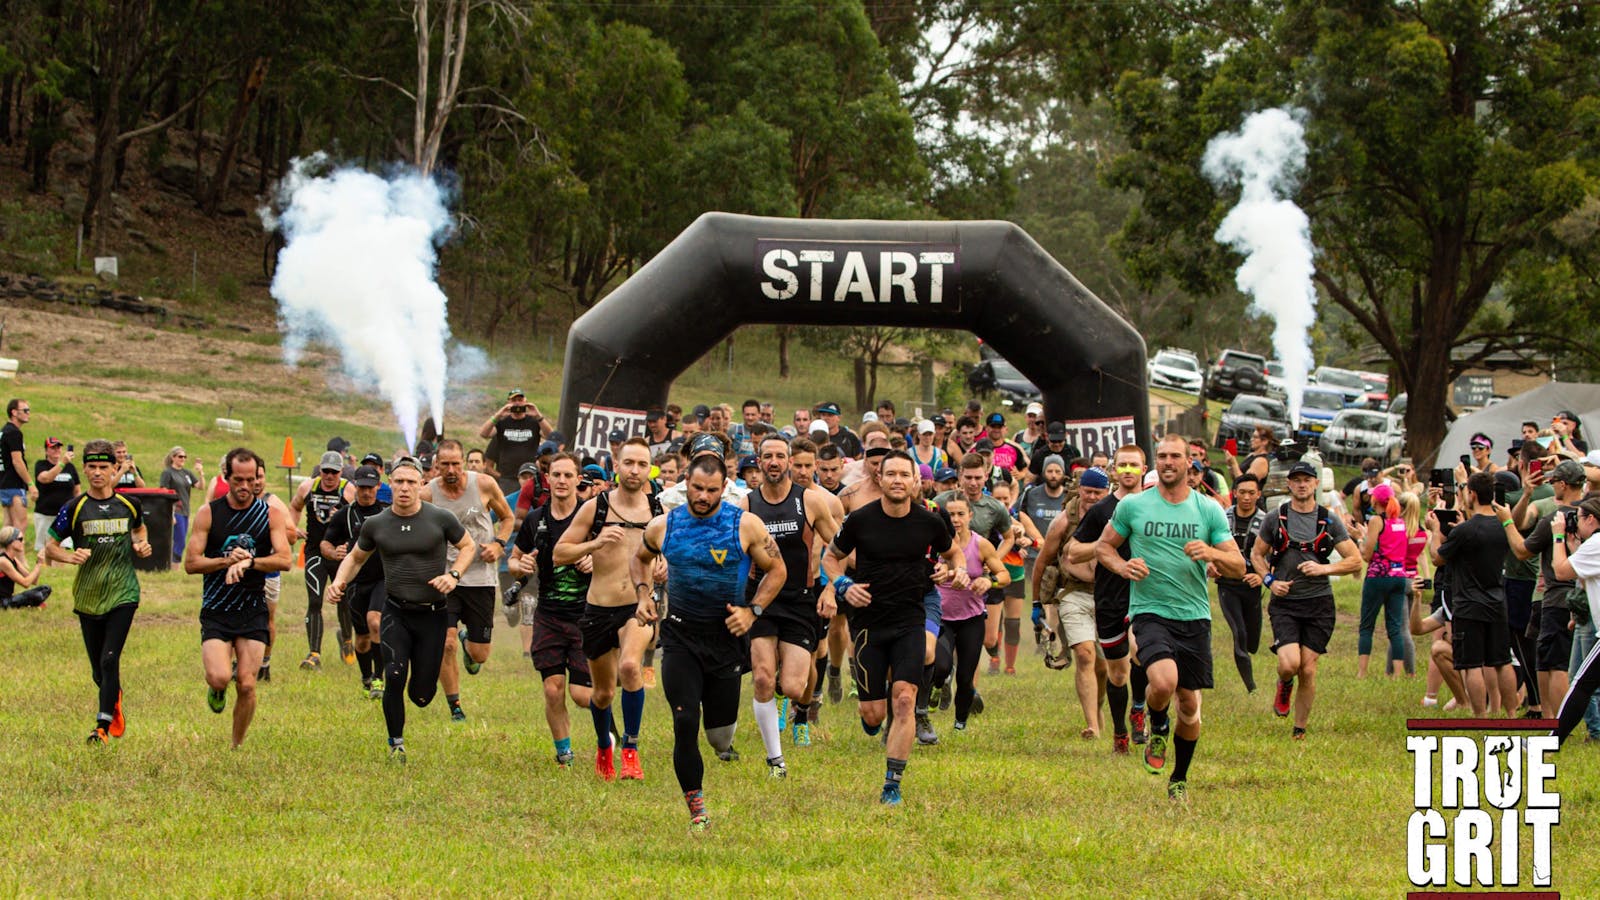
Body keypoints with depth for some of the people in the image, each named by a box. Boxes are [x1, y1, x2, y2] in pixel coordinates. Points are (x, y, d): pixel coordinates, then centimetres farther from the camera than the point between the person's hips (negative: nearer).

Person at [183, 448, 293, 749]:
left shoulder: (270, 514, 2)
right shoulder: (208, 514, 0)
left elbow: (284, 560, -7)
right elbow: (191, 563, -3)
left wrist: (248, 562, -21)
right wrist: (227, 561, -17)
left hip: (253, 613, 1)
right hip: (215, 612, -1)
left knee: (247, 686, -4)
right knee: (219, 677, -19)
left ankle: (237, 747, 14)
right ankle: (217, 689, 18)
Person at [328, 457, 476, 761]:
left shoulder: (440, 519, -5)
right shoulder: (375, 525, 1)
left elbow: (468, 546, 10)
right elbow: (356, 557, 18)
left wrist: (453, 575, -7)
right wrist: (339, 581, -1)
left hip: (433, 614, -1)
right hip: (396, 613, 1)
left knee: (422, 695, 0)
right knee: (394, 676, -20)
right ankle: (396, 744, 0)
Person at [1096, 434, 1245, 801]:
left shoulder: (1209, 510, 3)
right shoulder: (1132, 506, 2)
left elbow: (1239, 567, 4)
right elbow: (1103, 547, 13)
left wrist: (1212, 554, -18)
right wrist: (1122, 566, -9)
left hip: (1194, 616, 2)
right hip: (1150, 612, -2)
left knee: (1189, 704, 6)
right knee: (1164, 681, -27)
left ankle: (1179, 778, 28)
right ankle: (1157, 730, 7)